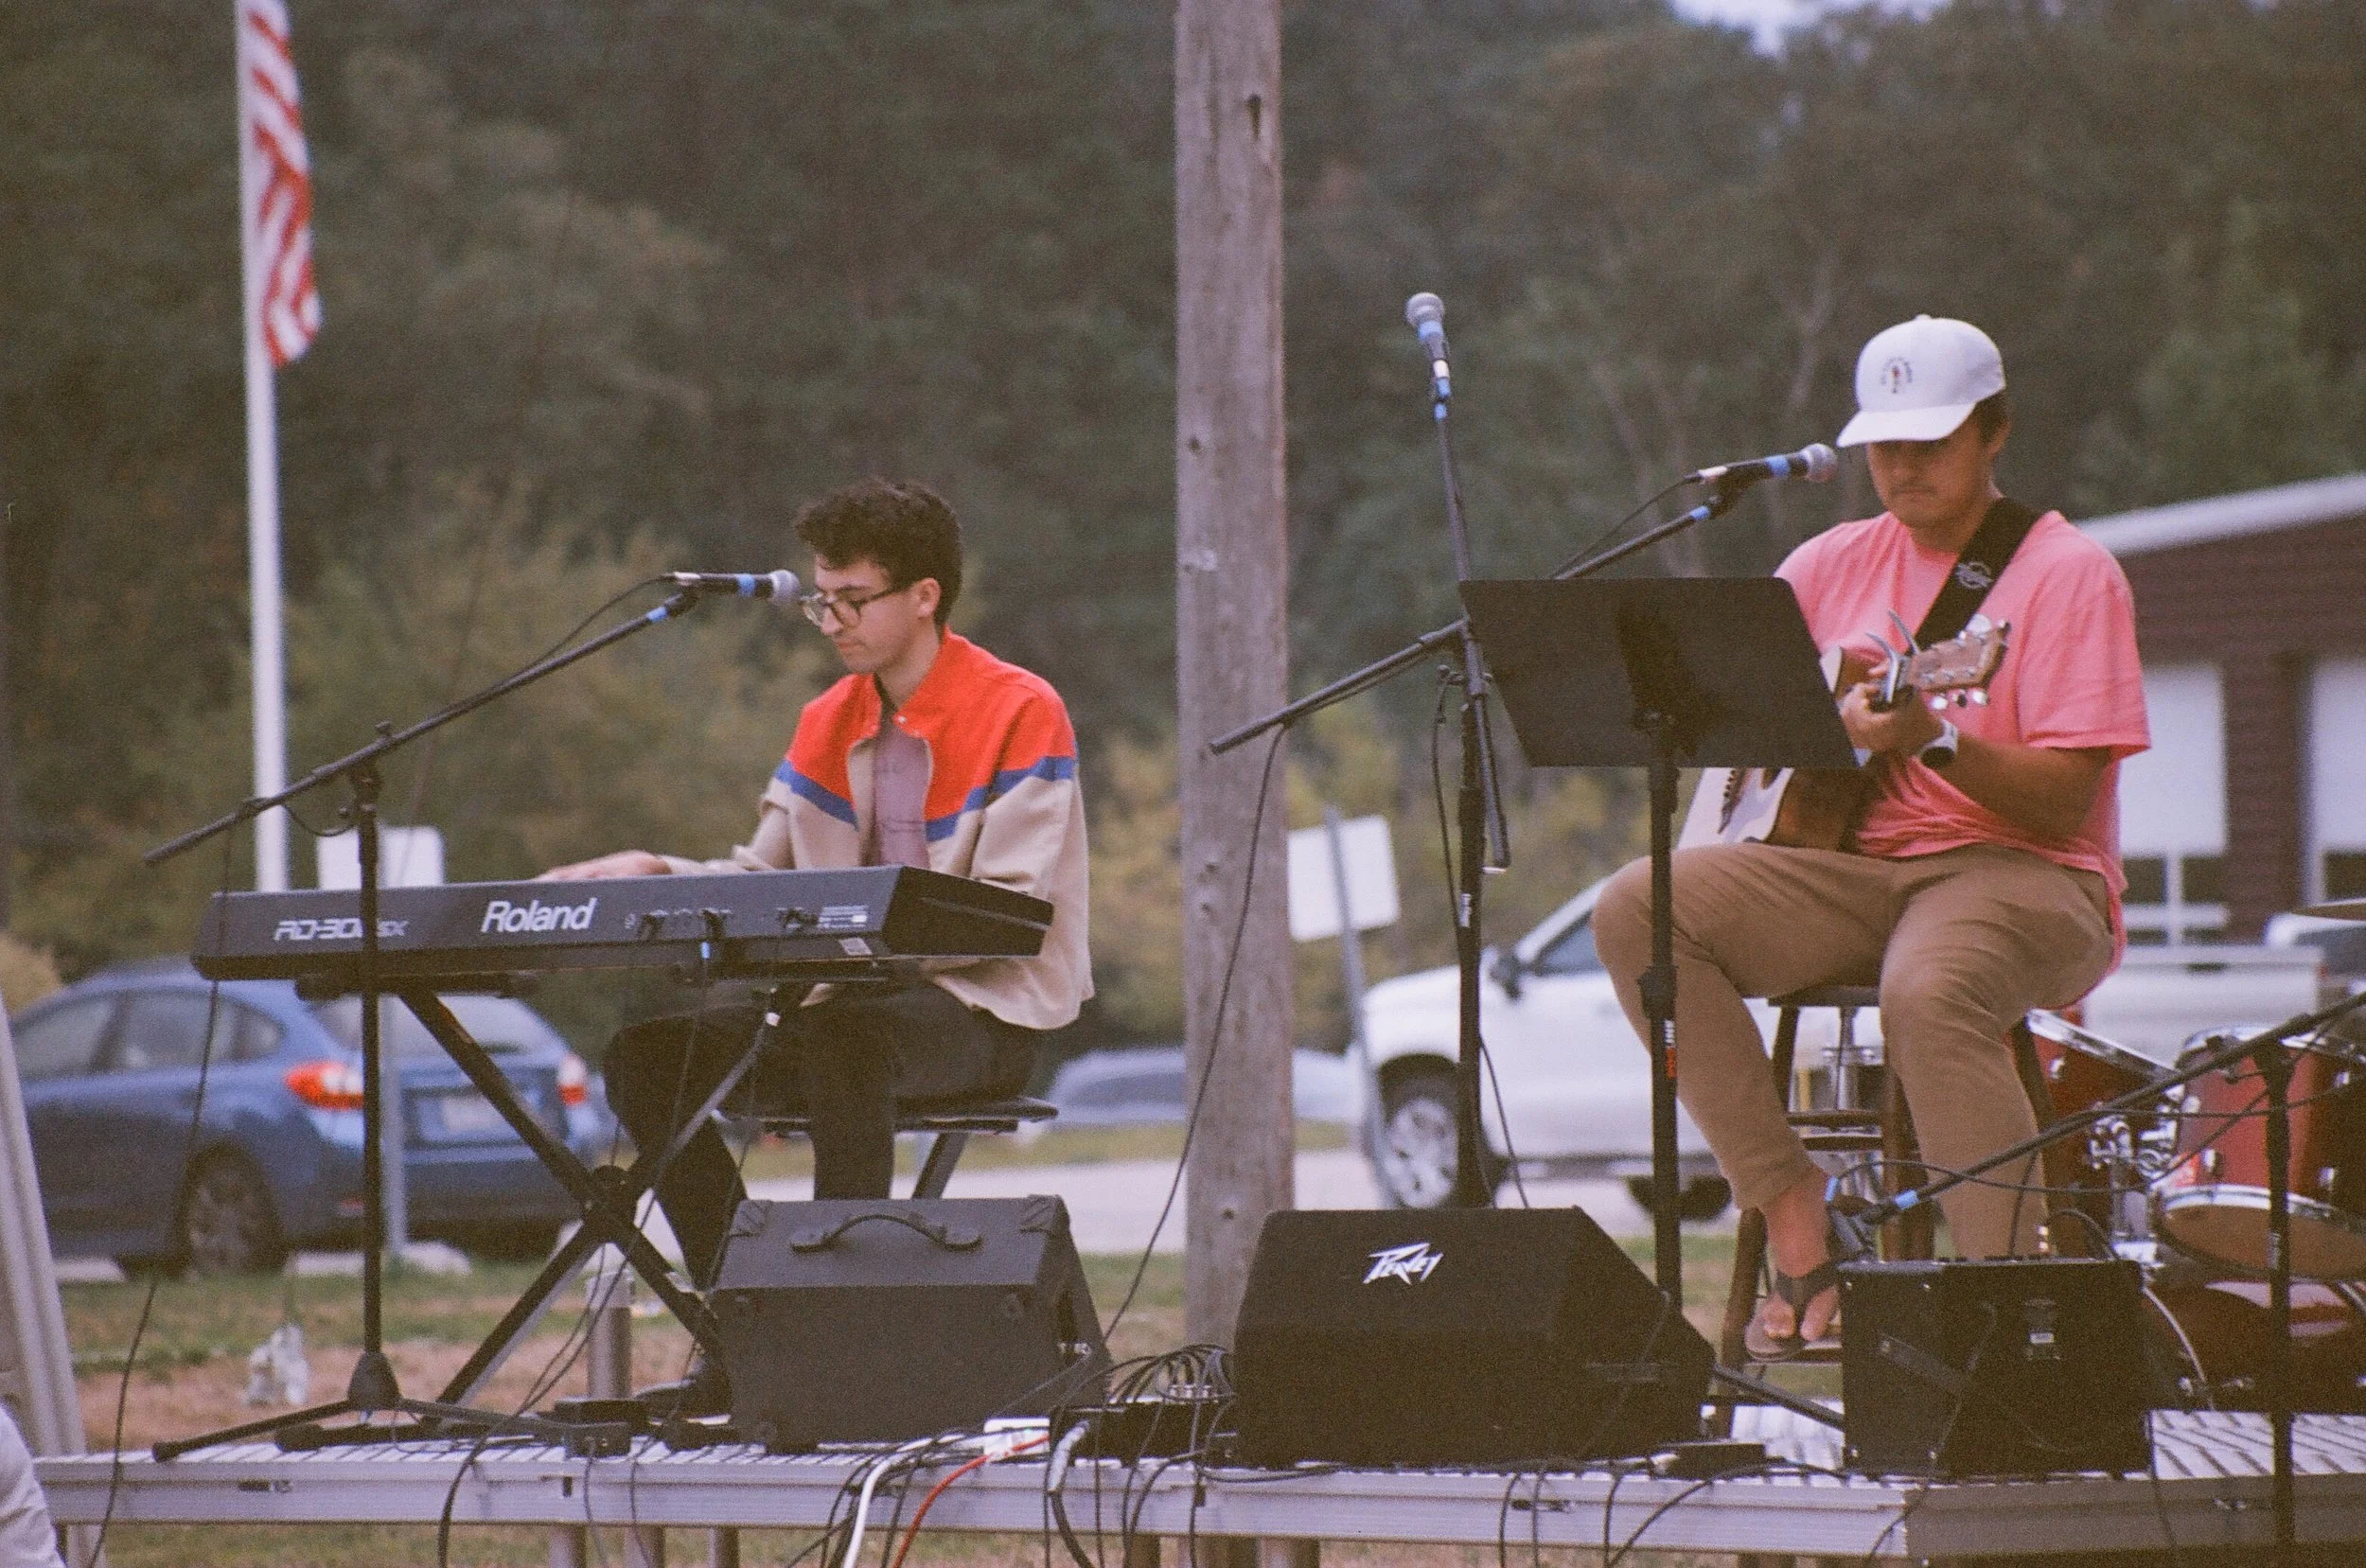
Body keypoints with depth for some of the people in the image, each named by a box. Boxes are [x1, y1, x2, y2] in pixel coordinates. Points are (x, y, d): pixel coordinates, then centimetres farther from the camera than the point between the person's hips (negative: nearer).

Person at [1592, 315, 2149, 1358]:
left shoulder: (2068, 574, -4)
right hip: (1854, 870, 6)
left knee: (1929, 991, -41)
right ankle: (1793, 1211, -18)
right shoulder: (1836, 565, 14)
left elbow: (2065, 803, -13)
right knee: (1638, 909, -19)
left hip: (2023, 878, -6)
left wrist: (1934, 739, -29)